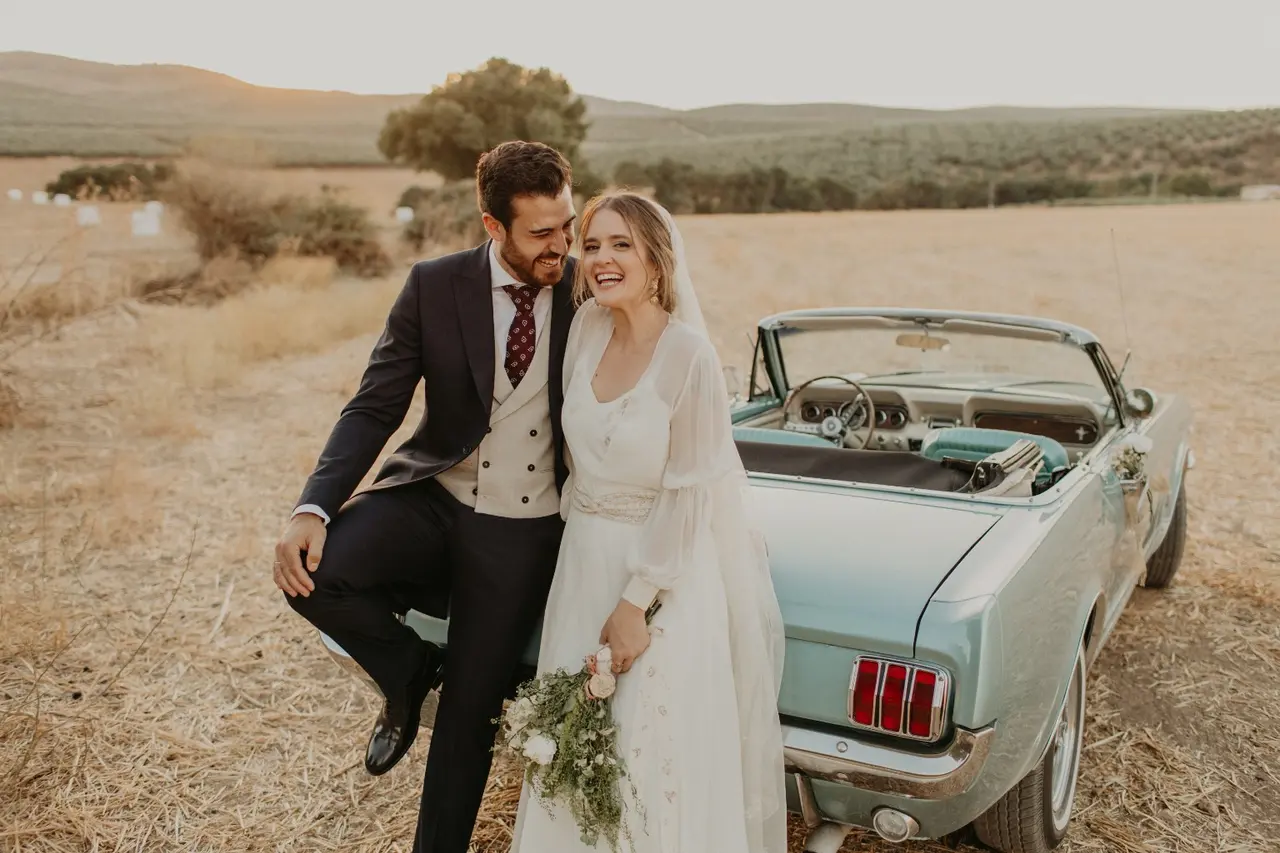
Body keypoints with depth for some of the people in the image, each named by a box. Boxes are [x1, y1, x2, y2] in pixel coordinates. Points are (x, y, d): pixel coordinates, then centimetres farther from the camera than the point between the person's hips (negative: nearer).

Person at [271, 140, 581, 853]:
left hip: (524, 534, -1)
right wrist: (315, 507, -23)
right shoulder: (435, 287, -7)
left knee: (471, 712, 6)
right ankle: (411, 673, 7)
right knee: (312, 572, -25)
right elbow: (375, 408, -7)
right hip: (432, 499, 1)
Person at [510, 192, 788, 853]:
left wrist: (637, 603, -15)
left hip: (664, 565, -6)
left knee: (657, 745, 1)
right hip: (584, 561, 6)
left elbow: (687, 491, -16)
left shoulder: (688, 354, -17)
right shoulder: (587, 327, 0)